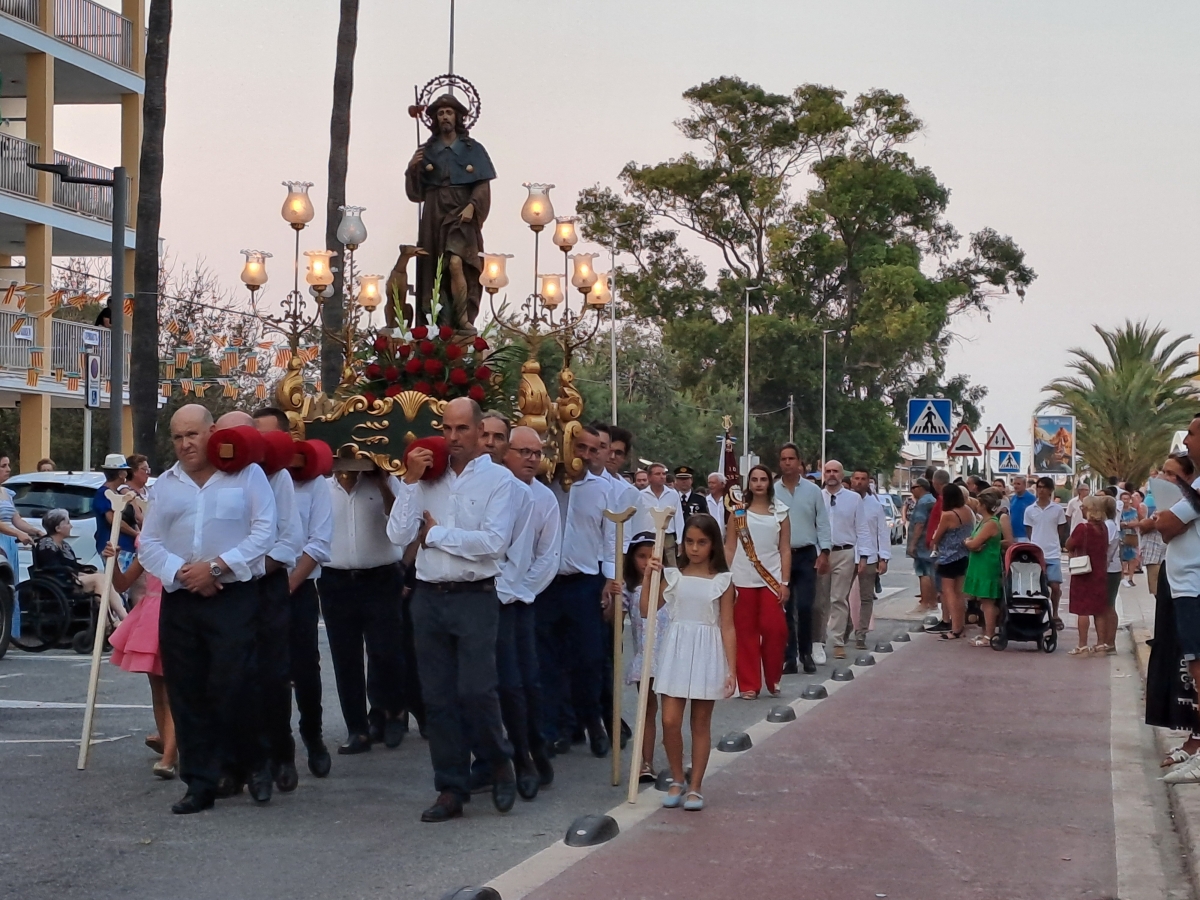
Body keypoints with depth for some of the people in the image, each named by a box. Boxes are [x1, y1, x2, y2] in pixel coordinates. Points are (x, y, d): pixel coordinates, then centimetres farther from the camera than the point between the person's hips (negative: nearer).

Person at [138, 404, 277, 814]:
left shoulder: (247, 474, 0)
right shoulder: (164, 484, 12)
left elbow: (264, 531, -7)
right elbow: (149, 543, 8)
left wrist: (216, 567, -14)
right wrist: (182, 574, -10)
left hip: (234, 598, -4)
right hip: (179, 600, 5)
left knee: (229, 690, -11)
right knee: (186, 695, 4)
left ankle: (256, 765, 13)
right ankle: (200, 784, 13)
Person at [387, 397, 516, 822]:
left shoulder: (498, 479, -2)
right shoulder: (428, 477, 8)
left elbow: (494, 542, -14)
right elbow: (398, 535, 1)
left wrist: (436, 533, -6)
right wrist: (410, 481, -6)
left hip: (475, 597, -4)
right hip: (429, 596, 4)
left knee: (475, 692, -9)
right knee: (437, 698, 7)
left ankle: (500, 763, 18)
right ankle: (451, 788, 15)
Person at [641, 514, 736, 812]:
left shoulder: (722, 581, -1)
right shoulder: (672, 576, 4)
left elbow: (727, 627, -2)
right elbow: (647, 610, -1)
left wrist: (731, 670, -5)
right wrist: (648, 577, -9)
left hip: (707, 655, -1)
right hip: (675, 652, 1)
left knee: (701, 723, 6)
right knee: (670, 721, -4)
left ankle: (695, 786, 14)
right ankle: (677, 781, 15)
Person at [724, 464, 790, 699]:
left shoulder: (780, 512, 8)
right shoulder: (738, 511, 7)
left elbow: (785, 550, 6)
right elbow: (730, 548, 7)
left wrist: (784, 582, -1)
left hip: (772, 579, 0)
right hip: (743, 580, 0)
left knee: (775, 629, -7)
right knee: (746, 632, 1)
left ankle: (773, 680, 14)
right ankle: (749, 685, 9)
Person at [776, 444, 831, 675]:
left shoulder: (812, 490, 3)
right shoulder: (772, 492, 1)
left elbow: (822, 523, 3)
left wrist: (824, 553, -5)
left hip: (807, 555, -1)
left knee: (805, 607, -7)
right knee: (785, 610, 3)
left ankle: (806, 654, 11)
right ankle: (789, 657, 10)